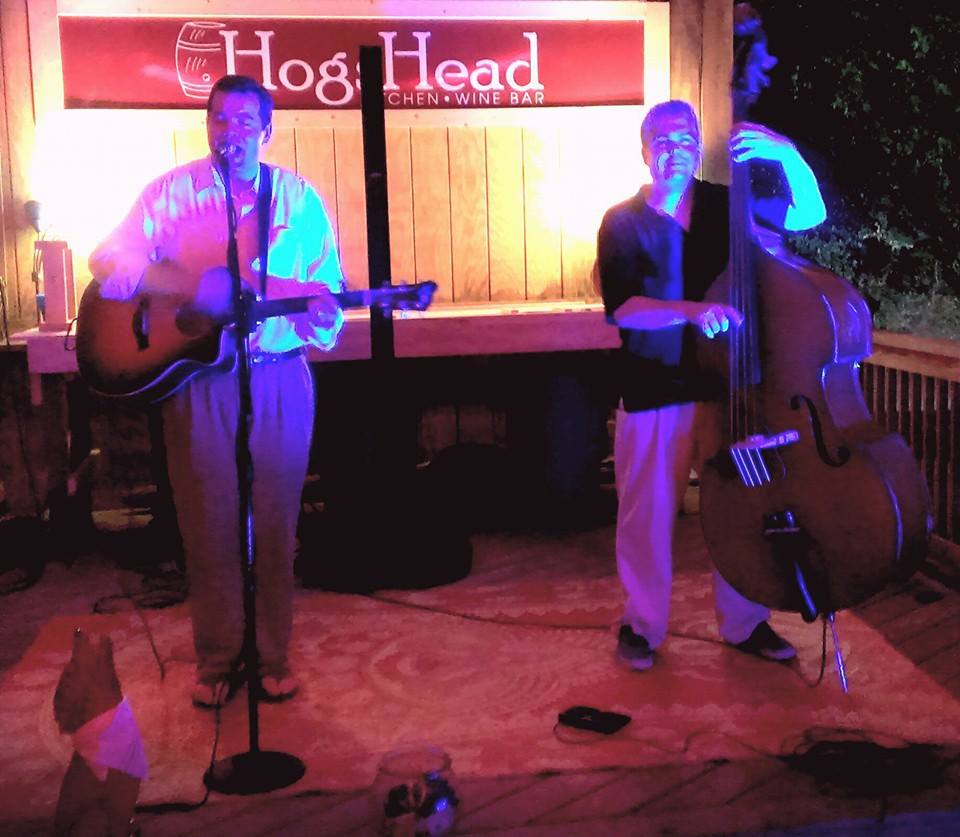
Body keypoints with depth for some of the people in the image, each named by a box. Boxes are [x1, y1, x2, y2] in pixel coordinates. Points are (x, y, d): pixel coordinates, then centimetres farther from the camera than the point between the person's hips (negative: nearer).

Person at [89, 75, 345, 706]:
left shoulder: (301, 199, 7)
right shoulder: (173, 192, 3)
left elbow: (328, 286, 9)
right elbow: (108, 263, -7)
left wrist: (321, 307, -15)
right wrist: (189, 284, -25)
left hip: (279, 377, 1)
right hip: (197, 376, 0)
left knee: (275, 524, 6)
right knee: (209, 524, 5)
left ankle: (273, 657, 21)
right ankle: (217, 660, 20)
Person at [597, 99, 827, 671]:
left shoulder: (726, 207, 5)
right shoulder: (624, 223, -3)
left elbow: (810, 215, 5)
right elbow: (622, 308, -16)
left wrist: (787, 154, -11)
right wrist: (691, 310, -32)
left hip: (726, 386, 2)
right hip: (655, 394, -2)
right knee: (648, 515, 5)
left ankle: (746, 623, 27)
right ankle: (644, 624, 25)